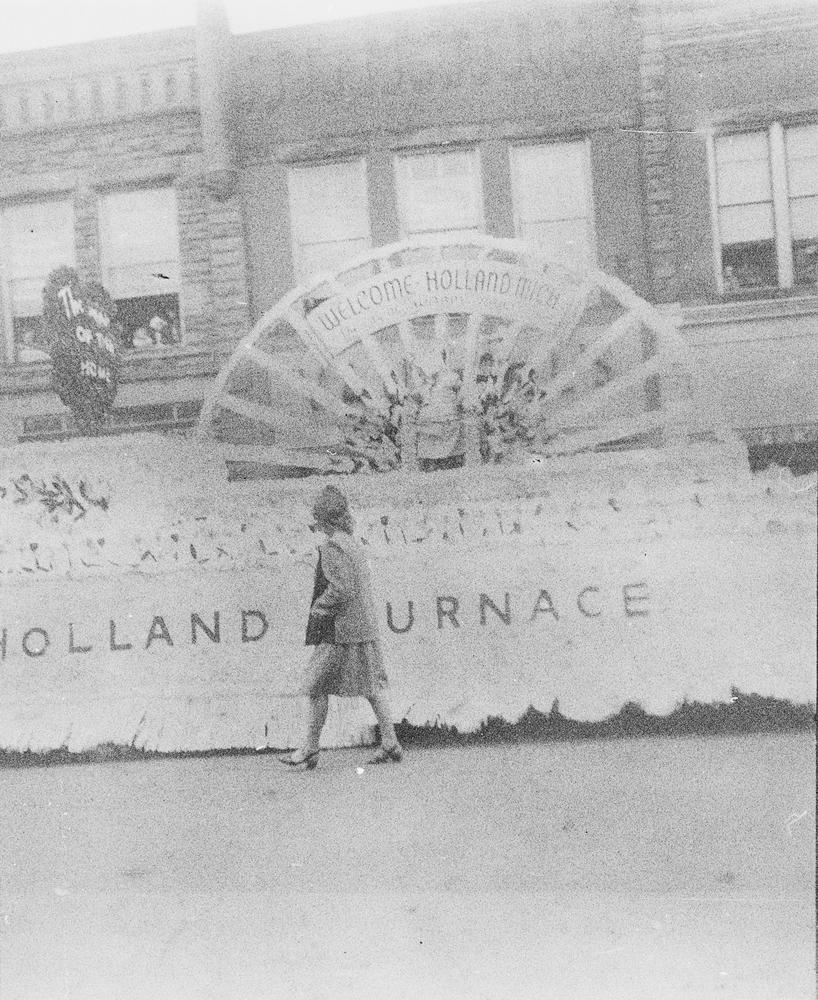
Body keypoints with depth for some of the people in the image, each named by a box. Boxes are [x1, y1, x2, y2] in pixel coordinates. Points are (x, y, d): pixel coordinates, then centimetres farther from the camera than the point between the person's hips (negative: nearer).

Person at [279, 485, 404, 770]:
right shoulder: (354, 545, 14)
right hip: (366, 628, 9)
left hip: (340, 632, -9)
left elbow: (342, 588, -22)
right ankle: (391, 744, 12)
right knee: (374, 685, 10)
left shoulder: (332, 548, -14)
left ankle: (310, 751, 8)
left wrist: (318, 608, -9)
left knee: (317, 688, 1)